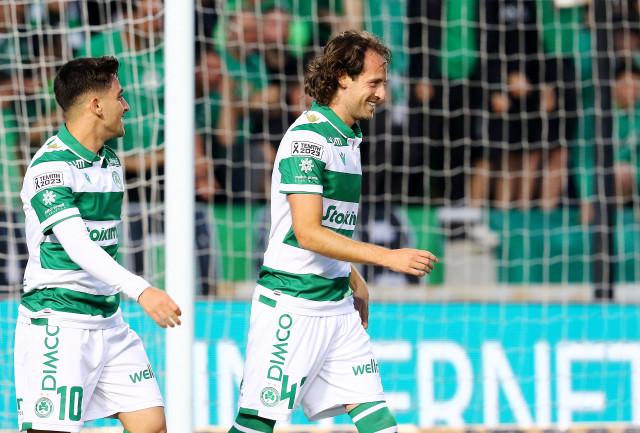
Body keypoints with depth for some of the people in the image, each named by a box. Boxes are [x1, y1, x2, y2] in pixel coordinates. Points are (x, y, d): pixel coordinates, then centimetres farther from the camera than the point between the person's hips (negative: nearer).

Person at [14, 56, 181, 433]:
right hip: (57, 322, -8)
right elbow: (77, 246, -28)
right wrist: (142, 291, -37)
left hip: (108, 322, 8)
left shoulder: (111, 162, 12)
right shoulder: (50, 166, -16)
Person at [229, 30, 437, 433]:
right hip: (292, 305, -9)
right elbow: (308, 233, -22)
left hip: (337, 305, 9)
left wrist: (355, 283, 24)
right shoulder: (307, 136, -16)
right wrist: (388, 257, -24)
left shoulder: (348, 139, 13)